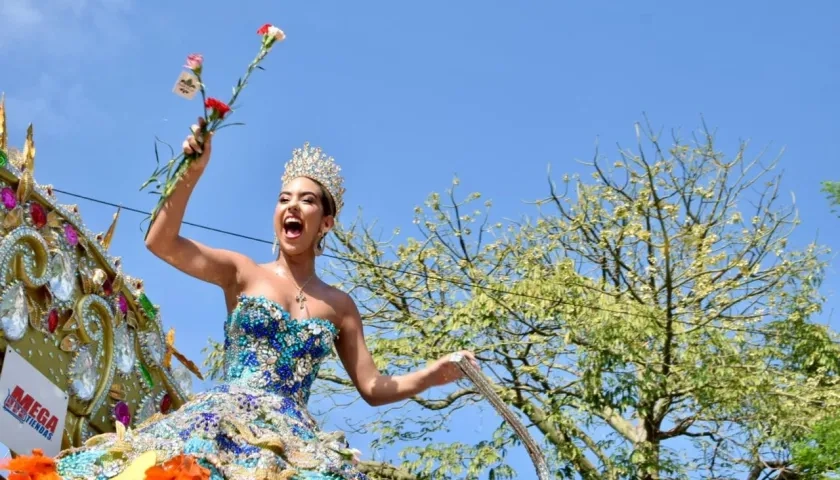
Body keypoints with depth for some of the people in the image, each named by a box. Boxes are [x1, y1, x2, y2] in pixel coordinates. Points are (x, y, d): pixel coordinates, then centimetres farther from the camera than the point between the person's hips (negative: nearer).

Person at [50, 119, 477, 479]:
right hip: (223, 421, -1)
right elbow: (160, 242, 3)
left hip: (293, 436, 2)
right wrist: (191, 173, -6)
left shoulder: (339, 305, 17)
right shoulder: (243, 273, 13)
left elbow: (373, 388, 15)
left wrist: (432, 374, -1)